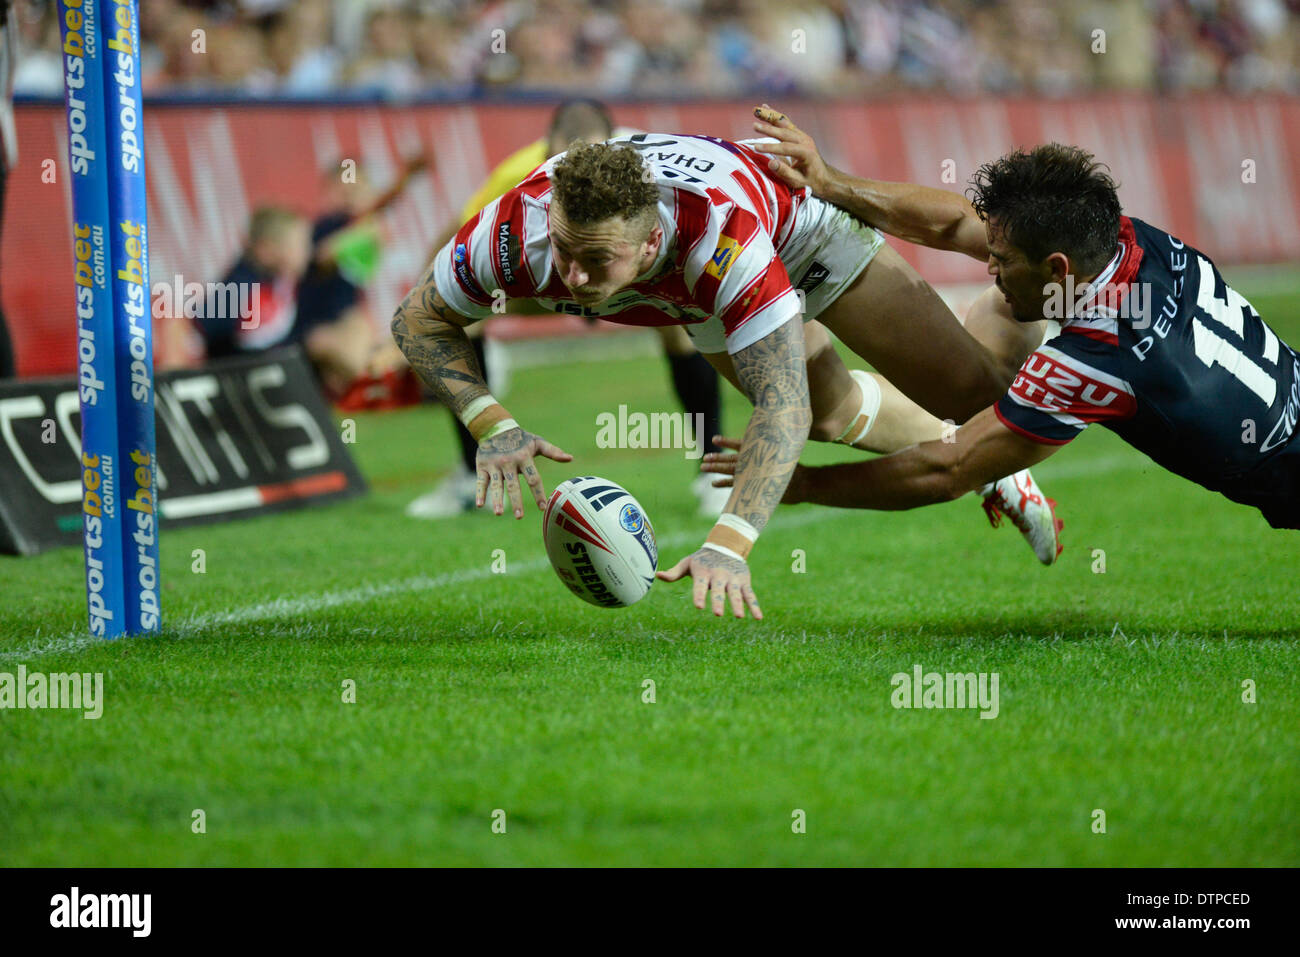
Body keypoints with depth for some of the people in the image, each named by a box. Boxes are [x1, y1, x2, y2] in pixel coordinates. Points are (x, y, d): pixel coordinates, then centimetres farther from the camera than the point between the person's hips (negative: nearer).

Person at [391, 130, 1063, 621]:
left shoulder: (722, 235, -52)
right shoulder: (516, 230, -42)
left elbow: (783, 405, -54)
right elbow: (418, 319, -23)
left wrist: (728, 546, -66)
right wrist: (492, 426, -39)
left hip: (799, 229, -4)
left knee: (970, 392, -5)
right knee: (835, 414, 21)